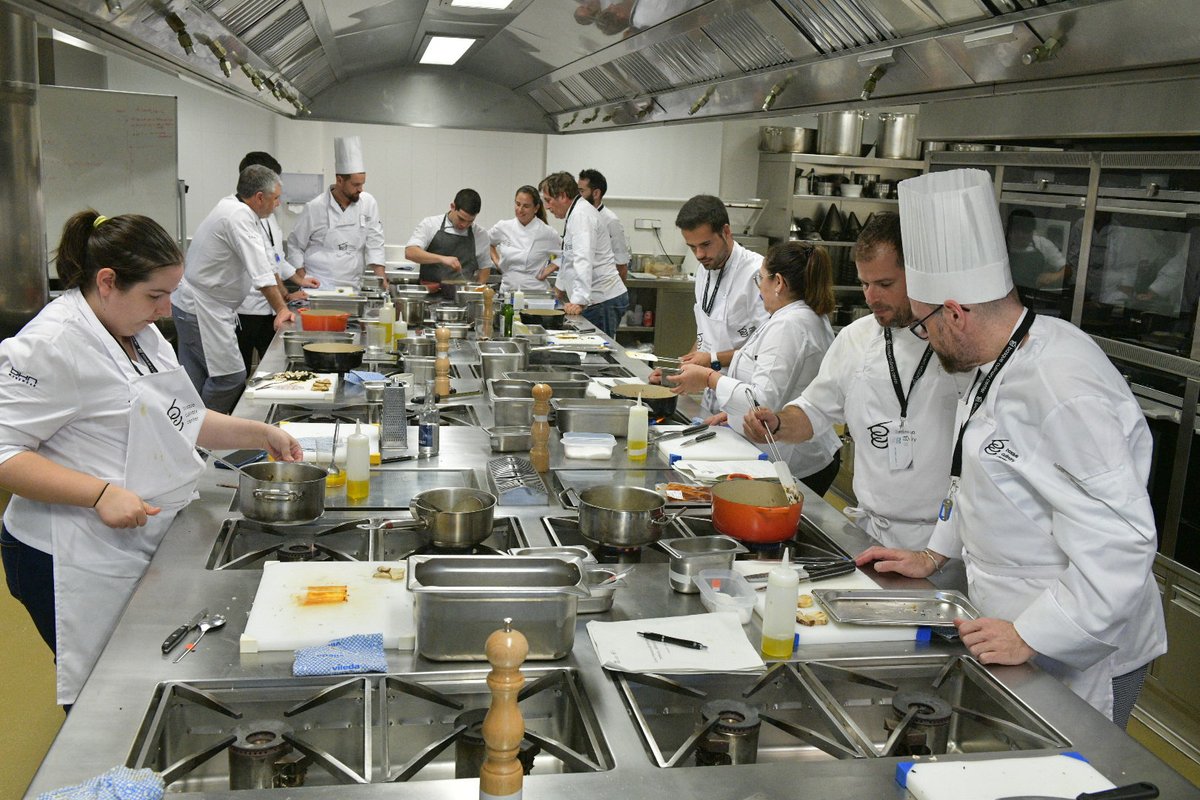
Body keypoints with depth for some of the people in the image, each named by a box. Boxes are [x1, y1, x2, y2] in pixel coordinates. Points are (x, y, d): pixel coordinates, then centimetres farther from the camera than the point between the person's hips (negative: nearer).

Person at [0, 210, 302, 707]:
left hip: (146, 551, 9)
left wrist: (259, 434, 10)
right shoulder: (51, 345, -18)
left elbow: (182, 419, 20)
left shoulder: (138, 333, 11)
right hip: (82, 568, -8)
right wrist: (99, 493, -28)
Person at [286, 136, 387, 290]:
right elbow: (295, 245, 5)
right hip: (318, 286, -3)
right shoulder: (314, 207, -4)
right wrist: (303, 279, -5)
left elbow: (375, 243, 3)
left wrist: (380, 277, -9)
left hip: (352, 287, 3)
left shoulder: (368, 203, 2)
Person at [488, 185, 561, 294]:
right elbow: (487, 242, 24)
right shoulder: (503, 227, 5)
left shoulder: (547, 233, -4)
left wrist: (550, 268, 0)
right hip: (507, 290, 2)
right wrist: (496, 261, 14)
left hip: (535, 291, -2)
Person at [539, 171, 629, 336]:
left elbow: (584, 260, -26)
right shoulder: (576, 213, 19)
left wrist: (579, 301, -33)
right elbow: (570, 256, 32)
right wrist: (560, 286, 40)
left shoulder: (581, 215, -15)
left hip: (603, 300, -10)